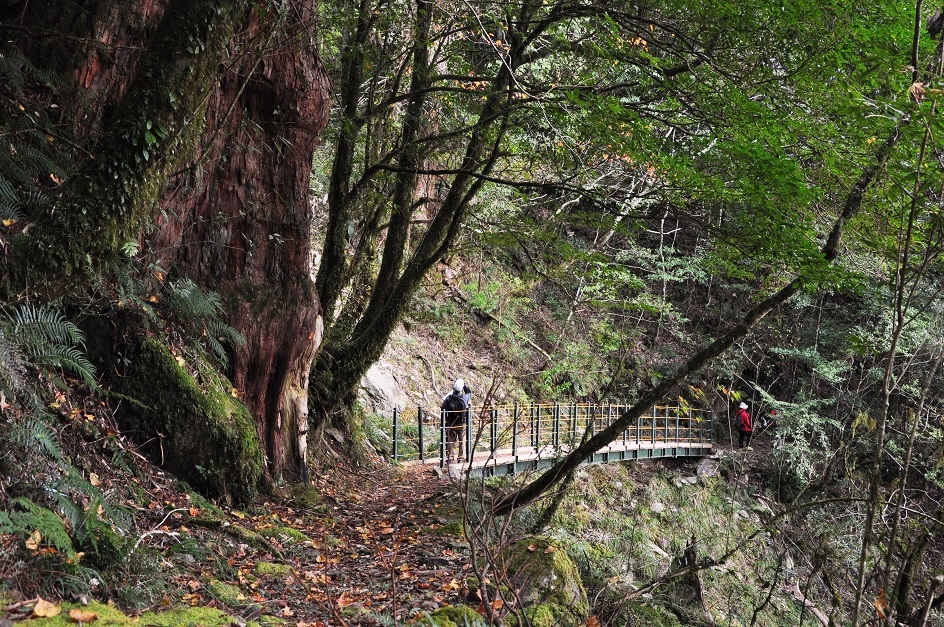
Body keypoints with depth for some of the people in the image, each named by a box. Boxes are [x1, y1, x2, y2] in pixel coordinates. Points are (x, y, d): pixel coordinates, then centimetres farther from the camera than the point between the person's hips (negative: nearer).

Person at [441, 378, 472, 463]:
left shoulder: (448, 398, -15)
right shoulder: (465, 398, -14)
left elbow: (443, 409, -8)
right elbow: (469, 392, 9)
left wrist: (444, 420, 7)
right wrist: (464, 385, 5)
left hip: (451, 424, 0)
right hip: (462, 424, 0)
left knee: (450, 441, 12)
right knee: (462, 441, 13)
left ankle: (449, 458, 16)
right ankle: (460, 457, 16)